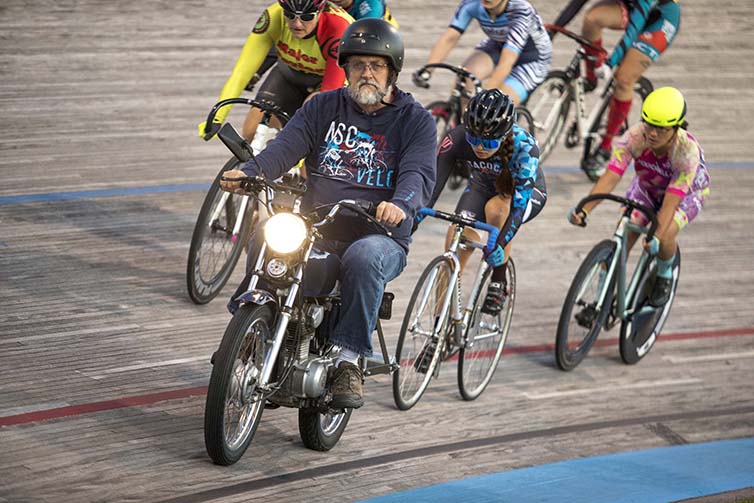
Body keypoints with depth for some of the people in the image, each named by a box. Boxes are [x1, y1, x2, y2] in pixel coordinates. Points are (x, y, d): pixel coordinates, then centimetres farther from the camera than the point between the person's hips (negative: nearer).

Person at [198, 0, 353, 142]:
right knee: (252, 132, -15)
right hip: (290, 73, 3)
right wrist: (217, 117, -42)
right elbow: (243, 68, -34)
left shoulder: (338, 29, -38)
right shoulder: (274, 16, -32)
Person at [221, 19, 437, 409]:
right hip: (315, 230, 3)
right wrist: (249, 172, -23)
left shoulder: (415, 120, 5)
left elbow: (418, 173, -12)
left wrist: (400, 205, -36)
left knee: (364, 259, -38)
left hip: (379, 237, -3)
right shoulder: (323, 107, 13)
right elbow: (286, 146, 0)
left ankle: (348, 361, -29)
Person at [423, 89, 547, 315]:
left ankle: (499, 281, -17)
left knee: (496, 209, -38)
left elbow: (519, 203, -41)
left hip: (527, 193, -3)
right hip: (482, 188, 3)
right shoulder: (457, 139, -30)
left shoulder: (524, 147, -37)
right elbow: (433, 182, -30)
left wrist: (500, 244, -52)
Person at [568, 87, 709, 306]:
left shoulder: (687, 151, -39)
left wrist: (657, 237, -57)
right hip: (647, 187, 3)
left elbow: (670, 201, -43)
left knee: (665, 237, -29)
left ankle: (664, 274, 5)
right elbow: (610, 177, -40)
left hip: (687, 192, -3)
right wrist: (584, 210, -54)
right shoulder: (633, 138, -33)